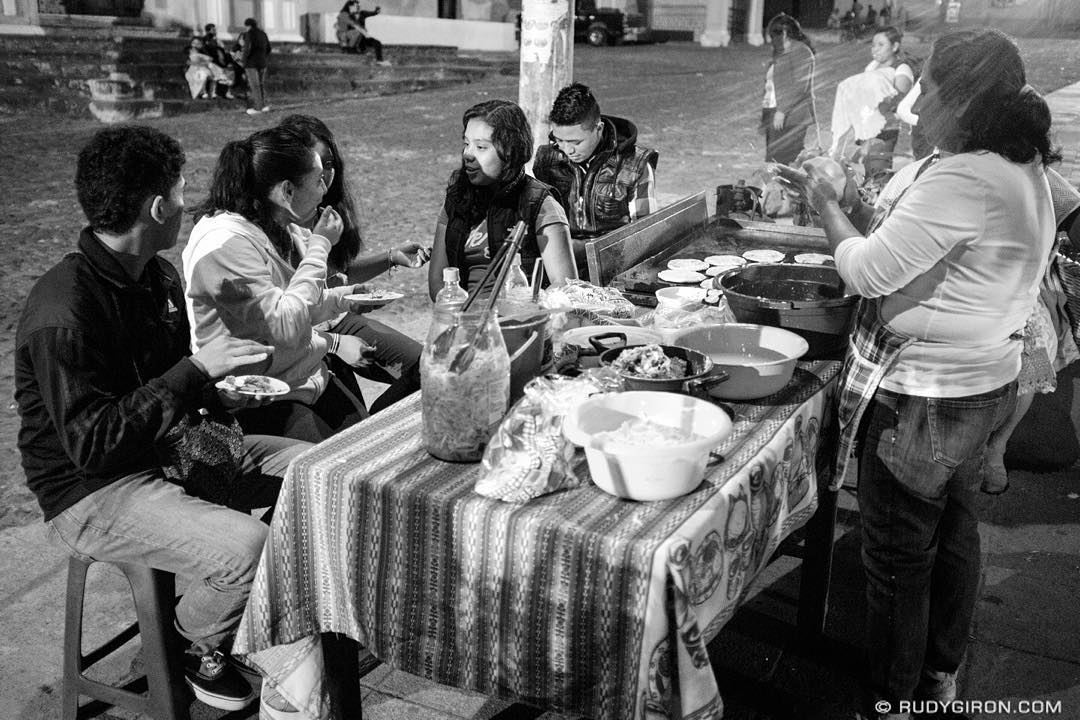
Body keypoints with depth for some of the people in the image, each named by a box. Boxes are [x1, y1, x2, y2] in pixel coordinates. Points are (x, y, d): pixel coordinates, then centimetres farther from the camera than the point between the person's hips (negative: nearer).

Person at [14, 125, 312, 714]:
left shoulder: (158, 275, 4)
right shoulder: (62, 312, -25)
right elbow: (90, 444, -29)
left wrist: (216, 395, 0)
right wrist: (195, 372, -28)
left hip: (168, 449, 9)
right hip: (93, 492, -9)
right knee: (249, 545, -30)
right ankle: (201, 646, 5)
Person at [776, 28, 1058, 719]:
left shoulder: (963, 180, -25)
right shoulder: (1025, 171, 6)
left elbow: (870, 272, -21)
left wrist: (828, 205, -6)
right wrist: (855, 206, 6)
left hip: (924, 401, -10)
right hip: (985, 384, 10)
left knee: (898, 560, 5)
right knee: (955, 533, 23)